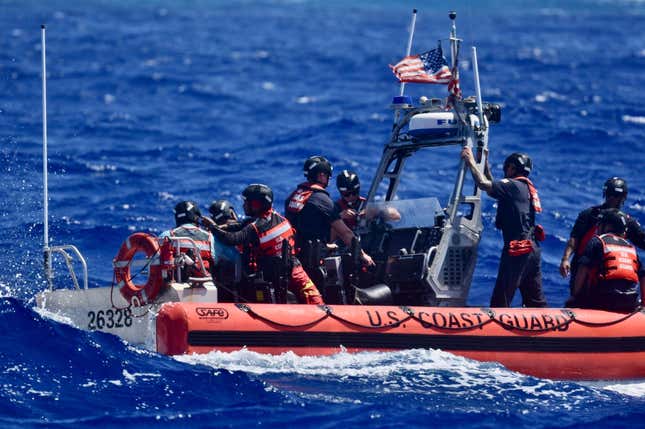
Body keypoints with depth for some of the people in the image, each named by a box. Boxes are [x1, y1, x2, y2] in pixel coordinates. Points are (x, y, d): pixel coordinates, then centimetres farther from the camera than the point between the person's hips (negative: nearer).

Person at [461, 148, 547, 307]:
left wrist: (471, 161, -9)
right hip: (532, 249, 9)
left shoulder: (514, 185, -10)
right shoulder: (526, 187, 19)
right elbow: (493, 188, 30)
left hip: (517, 250, -9)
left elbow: (484, 184, -20)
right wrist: (485, 163, 30)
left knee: (500, 299, -8)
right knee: (535, 299, 15)